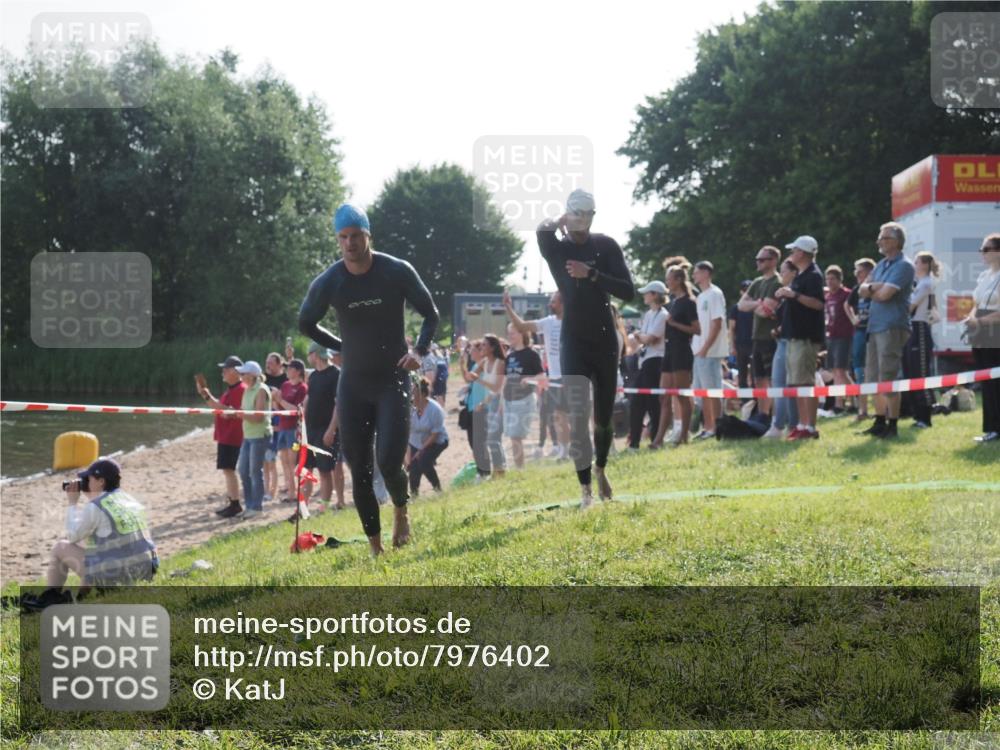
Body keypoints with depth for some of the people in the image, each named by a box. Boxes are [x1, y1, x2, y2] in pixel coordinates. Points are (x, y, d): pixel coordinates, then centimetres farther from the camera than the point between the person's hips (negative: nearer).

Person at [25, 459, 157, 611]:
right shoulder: (128, 499, 10)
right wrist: (89, 496, 23)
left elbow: (73, 535, 2)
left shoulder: (95, 507, -12)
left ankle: (49, 597, 28)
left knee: (61, 547, 12)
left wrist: (72, 503, 10)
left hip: (112, 576, -7)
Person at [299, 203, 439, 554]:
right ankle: (375, 548, 14)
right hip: (353, 384, 2)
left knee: (389, 462, -16)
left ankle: (401, 509, 18)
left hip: (393, 380, -2)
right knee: (360, 472, 1)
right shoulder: (328, 283, -6)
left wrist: (420, 349, -12)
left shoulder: (397, 272, -9)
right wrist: (343, 347, 7)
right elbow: (305, 324, 13)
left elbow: (430, 314, 3)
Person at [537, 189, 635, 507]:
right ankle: (585, 489, -7)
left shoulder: (606, 246, -1)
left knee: (604, 418, 13)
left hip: (605, 341, 2)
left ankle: (600, 470, 38)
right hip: (573, 344, -2)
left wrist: (592, 274, -20)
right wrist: (560, 223, -14)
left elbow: (628, 291, -11)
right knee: (579, 418, -13)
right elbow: (542, 230, -28)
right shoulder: (557, 248, -4)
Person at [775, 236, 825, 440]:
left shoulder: (813, 275, -12)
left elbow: (818, 303, -22)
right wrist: (785, 295, 12)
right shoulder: (800, 275, 19)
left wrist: (794, 294, -25)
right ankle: (802, 424, 14)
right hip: (795, 335, 10)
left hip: (807, 337, -10)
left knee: (805, 382, -12)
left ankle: (810, 427, -12)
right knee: (796, 383, 10)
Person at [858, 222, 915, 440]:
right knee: (873, 378, 12)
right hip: (875, 326, 9)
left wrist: (870, 290, 1)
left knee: (888, 379, -8)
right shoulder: (882, 264, 18)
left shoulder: (903, 266, -9)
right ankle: (880, 422, 20)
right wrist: (873, 287, -8)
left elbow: (884, 294, -18)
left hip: (892, 327, -9)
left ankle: (892, 426, -4)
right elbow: (862, 290, 13)